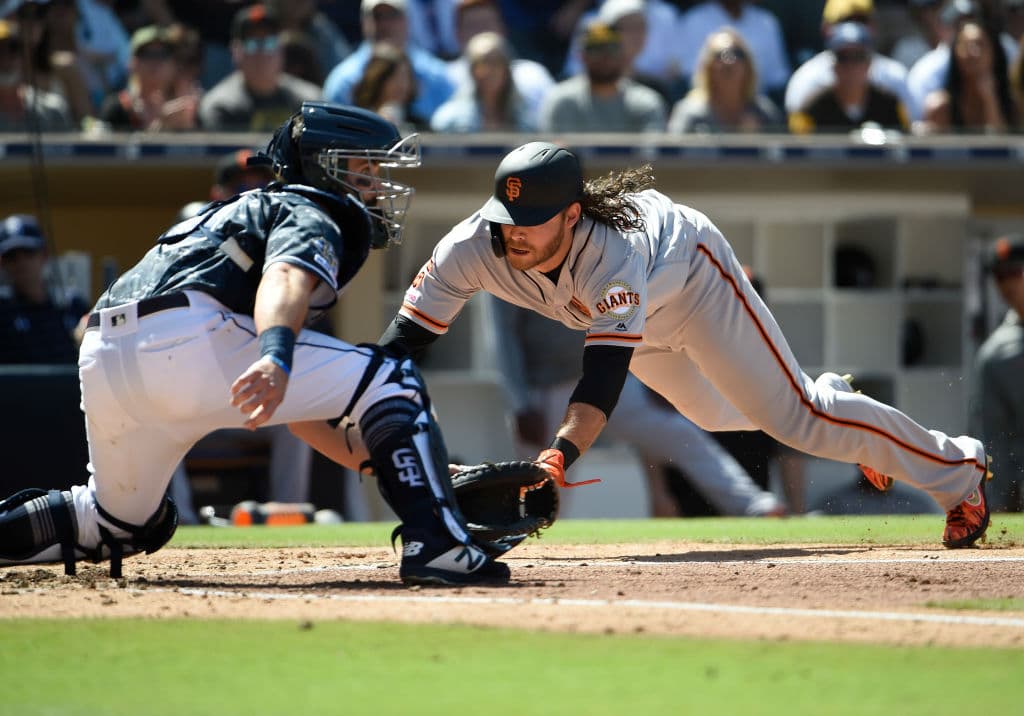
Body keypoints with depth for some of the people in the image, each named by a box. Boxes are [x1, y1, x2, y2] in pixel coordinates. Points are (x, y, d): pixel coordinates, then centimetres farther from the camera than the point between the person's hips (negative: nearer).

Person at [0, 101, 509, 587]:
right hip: (186, 340, -9)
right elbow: (286, 280, -16)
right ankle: (437, 546, -16)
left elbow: (286, 401, 36)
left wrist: (377, 460, 32)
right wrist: (276, 357, -35)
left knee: (121, 526, 30)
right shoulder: (312, 214, 11)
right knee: (392, 383, -4)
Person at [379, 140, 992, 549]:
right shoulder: (472, 249, -36)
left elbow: (605, 378, -56)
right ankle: (832, 394, 54)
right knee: (717, 413, 25)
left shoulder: (613, 260, -47)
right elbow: (402, 343, -36)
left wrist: (559, 455, -72)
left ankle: (958, 469, 12)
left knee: (795, 417, -5)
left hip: (691, 273, -6)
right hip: (632, 312, 6)